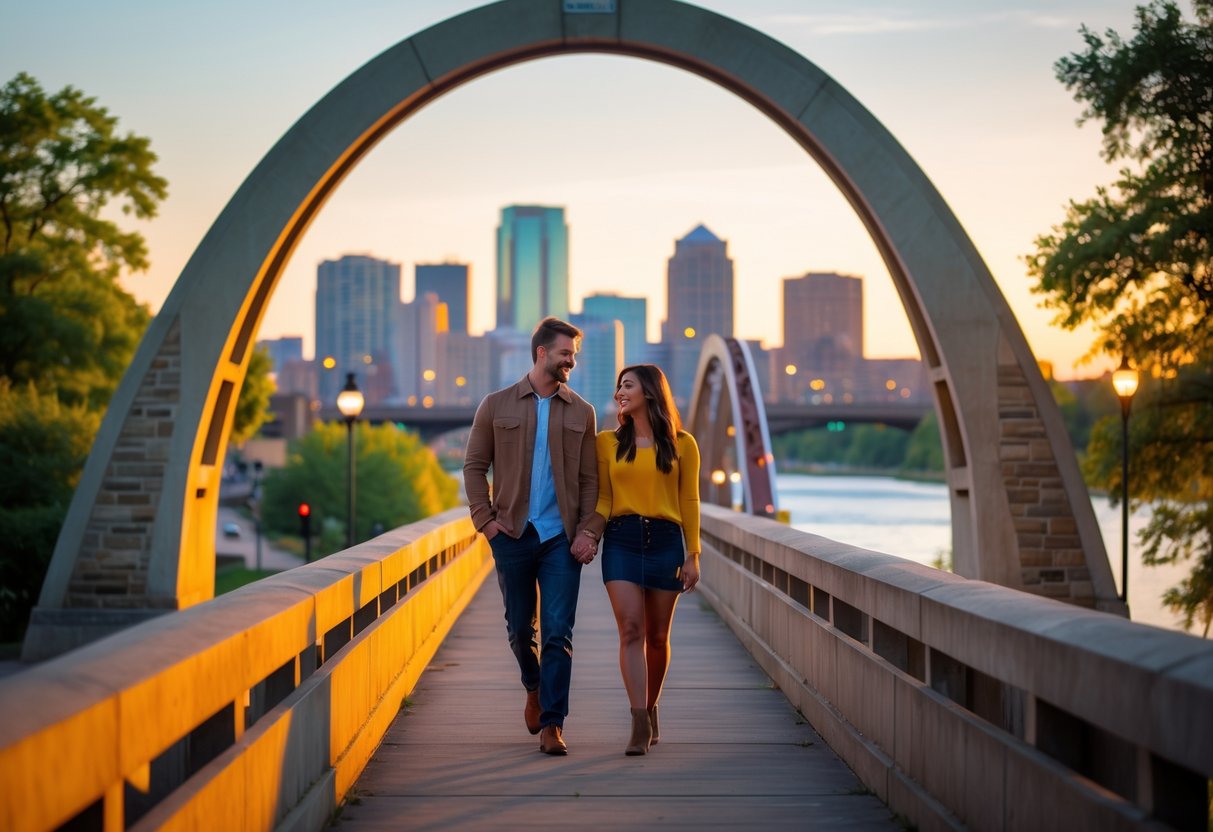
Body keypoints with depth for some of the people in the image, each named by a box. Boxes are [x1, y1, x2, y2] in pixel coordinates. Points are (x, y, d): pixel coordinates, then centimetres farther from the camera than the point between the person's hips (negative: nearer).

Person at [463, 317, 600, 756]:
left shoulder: (580, 412, 8)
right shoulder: (497, 406, 5)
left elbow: (589, 478, 6)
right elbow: (474, 466, 7)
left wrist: (587, 531, -5)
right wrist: (485, 519, -4)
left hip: (562, 537, 0)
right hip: (513, 534, 0)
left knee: (558, 631, -7)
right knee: (520, 627, 11)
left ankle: (552, 724, -5)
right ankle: (534, 688, 39)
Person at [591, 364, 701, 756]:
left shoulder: (681, 444, 5)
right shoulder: (608, 442, 8)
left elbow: (689, 502, 5)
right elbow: (602, 499, 7)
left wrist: (693, 556, 1)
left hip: (665, 542, 0)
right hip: (621, 541, 0)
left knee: (657, 636, 7)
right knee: (631, 630, -12)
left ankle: (651, 708, 28)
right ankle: (640, 723, -17)